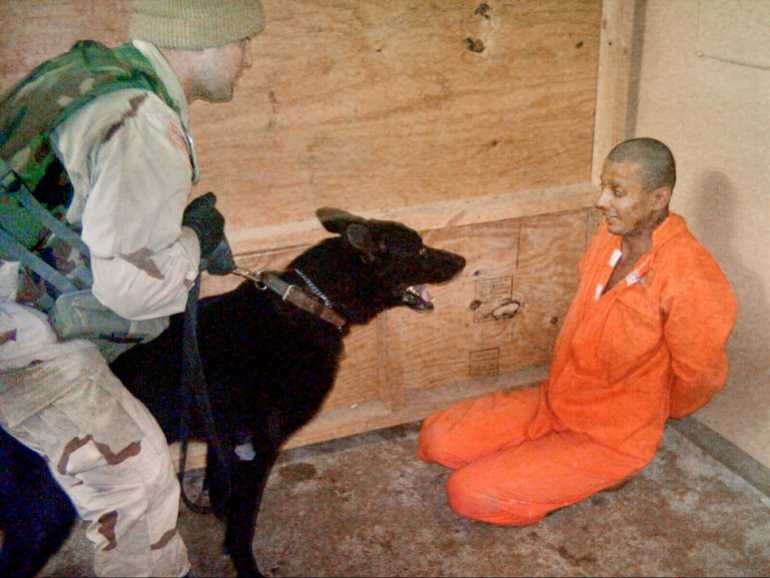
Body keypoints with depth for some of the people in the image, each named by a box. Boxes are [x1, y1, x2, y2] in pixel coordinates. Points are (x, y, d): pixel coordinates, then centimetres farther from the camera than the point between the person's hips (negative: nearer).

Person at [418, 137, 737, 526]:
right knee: (436, 440, -3)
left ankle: (601, 476, 2)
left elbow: (701, 378, -15)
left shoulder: (687, 279, -28)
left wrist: (651, 414, 4)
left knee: (467, 494, -15)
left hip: (610, 439, -7)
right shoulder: (610, 237, -3)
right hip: (554, 402, 7)